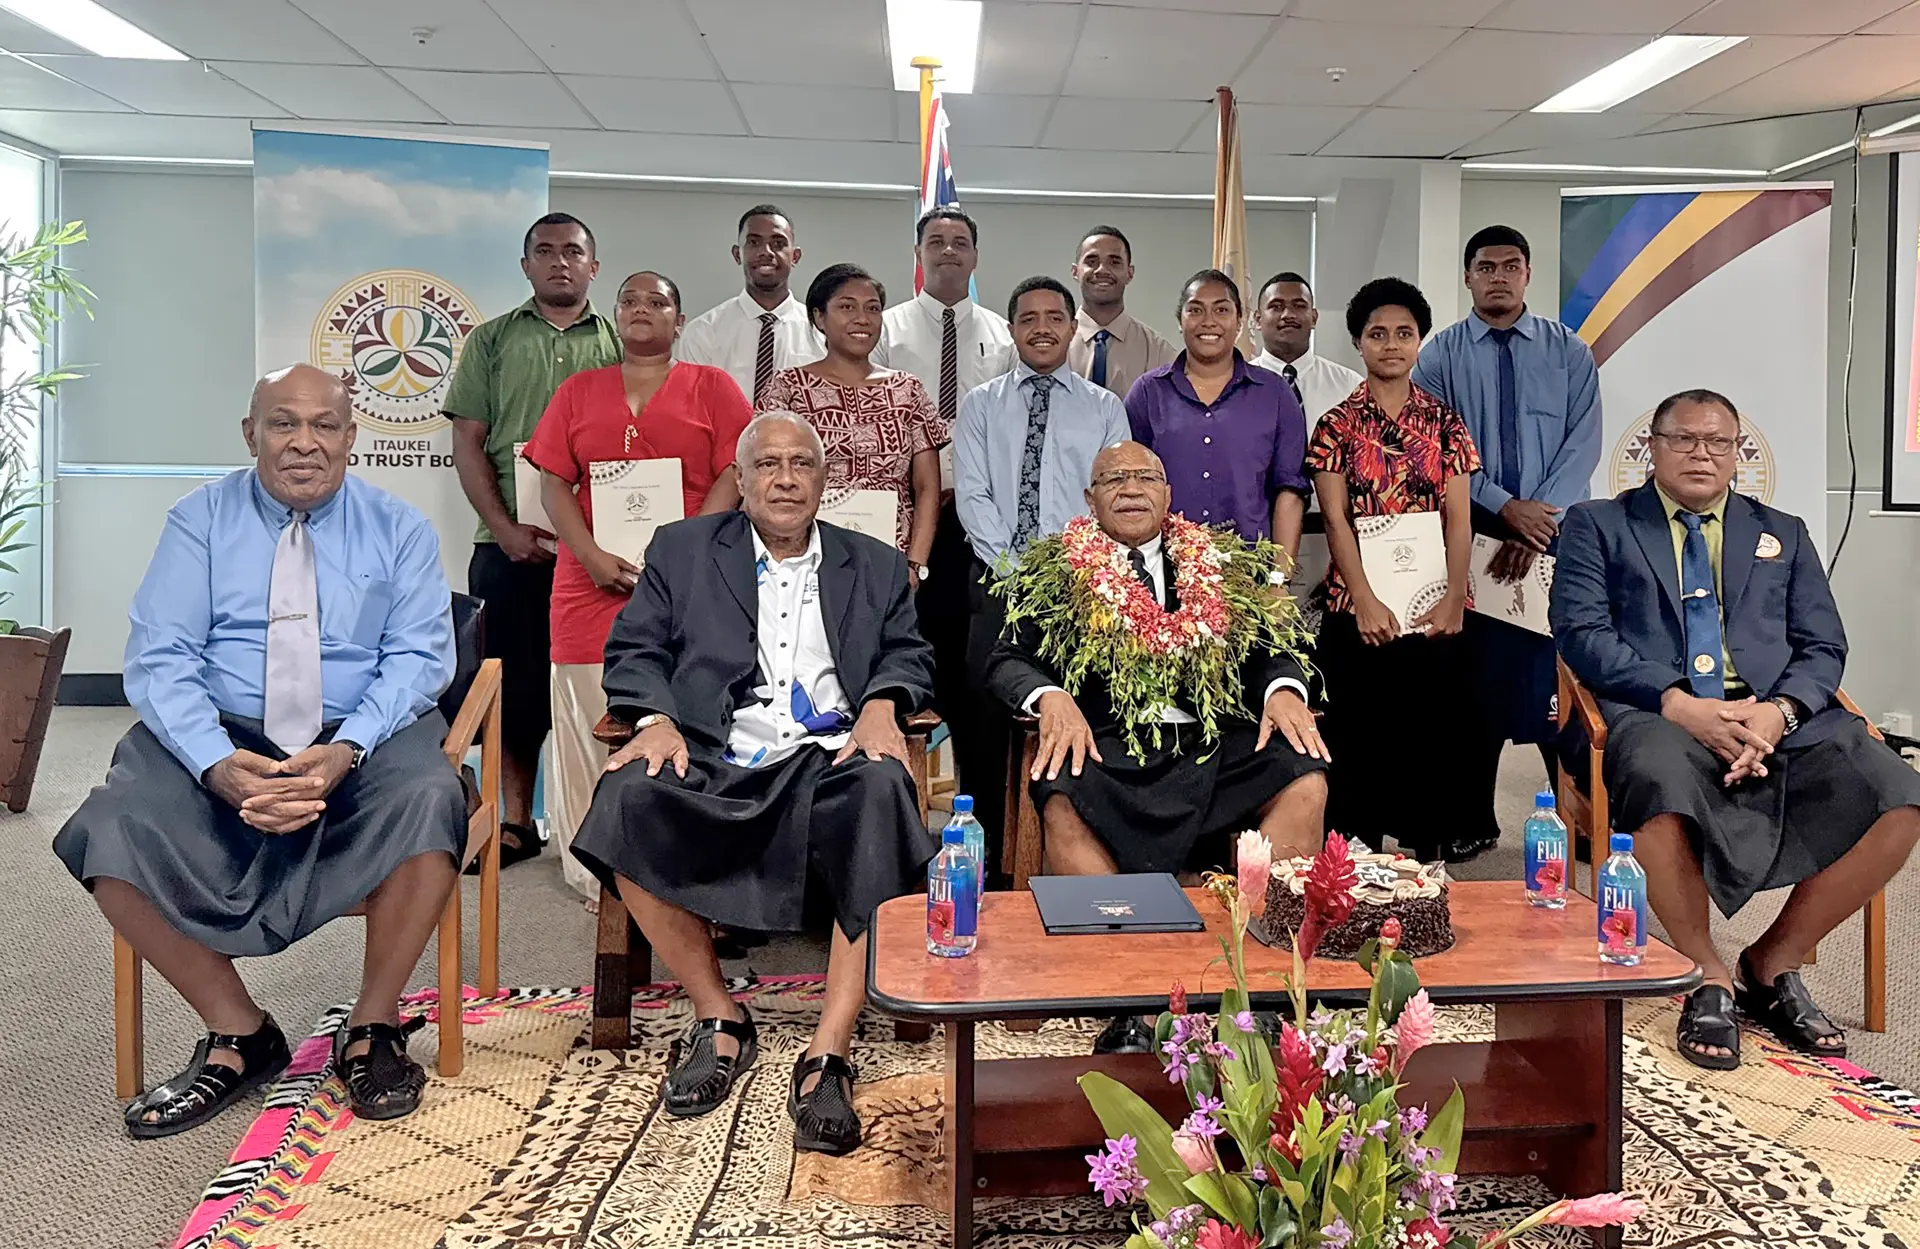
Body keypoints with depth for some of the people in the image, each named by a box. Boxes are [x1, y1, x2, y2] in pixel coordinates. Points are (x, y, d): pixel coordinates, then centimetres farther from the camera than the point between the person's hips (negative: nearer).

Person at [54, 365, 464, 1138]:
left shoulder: (399, 530, 5)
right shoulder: (199, 521, 6)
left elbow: (418, 658, -4)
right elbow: (159, 661, -3)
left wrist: (346, 751, -23)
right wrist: (218, 764, -23)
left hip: (363, 739, -1)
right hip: (219, 738, 2)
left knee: (429, 799, -33)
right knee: (113, 831, -26)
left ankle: (373, 1026, -12)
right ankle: (237, 1035, -7)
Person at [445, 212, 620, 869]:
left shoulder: (619, 344, 12)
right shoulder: (492, 340, 13)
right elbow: (468, 442, 7)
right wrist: (505, 528, -6)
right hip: (511, 543, 1)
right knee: (515, 684, 3)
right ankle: (516, 820, 13)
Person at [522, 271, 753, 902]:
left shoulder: (711, 387, 9)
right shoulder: (577, 392, 16)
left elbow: (732, 477, 0)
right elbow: (554, 483, 9)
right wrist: (592, 557, -7)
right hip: (592, 585, 2)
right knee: (593, 729, 2)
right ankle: (600, 879, 12)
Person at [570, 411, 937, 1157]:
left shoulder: (875, 567, 24)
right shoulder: (682, 550, 20)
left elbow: (909, 656, 14)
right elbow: (634, 650, 11)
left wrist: (882, 703, -9)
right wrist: (656, 719, -9)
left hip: (830, 759, 0)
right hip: (714, 760, 1)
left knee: (883, 793, -36)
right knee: (629, 800, -32)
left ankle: (828, 1054, -32)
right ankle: (719, 1019, -12)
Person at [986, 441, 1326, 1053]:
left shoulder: (1223, 567, 21)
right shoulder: (1053, 571, 14)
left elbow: (1271, 648, 16)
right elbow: (1007, 660, 6)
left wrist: (1284, 689, -8)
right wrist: (1050, 697, -16)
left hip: (1215, 747, 2)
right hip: (1106, 747, -2)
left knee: (1306, 785, -25)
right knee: (1062, 806, -34)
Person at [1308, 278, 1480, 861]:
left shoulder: (1445, 421, 9)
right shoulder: (1338, 424, 4)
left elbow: (1458, 517, 4)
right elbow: (1336, 519, -3)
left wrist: (1454, 597, -8)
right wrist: (1366, 602, -12)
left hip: (1435, 609, 2)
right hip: (1358, 606, -1)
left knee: (1434, 737, 2)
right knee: (1360, 740, 1)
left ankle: (1426, 849, 14)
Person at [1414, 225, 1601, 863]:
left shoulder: (1569, 352, 8)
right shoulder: (1441, 354, 6)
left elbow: (1582, 443, -2)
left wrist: (1539, 524, -13)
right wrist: (1507, 508, -13)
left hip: (1556, 541, 0)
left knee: (1560, 678, -3)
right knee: (1477, 681, 4)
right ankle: (1474, 821, 14)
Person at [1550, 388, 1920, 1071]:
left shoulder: (1784, 534, 25)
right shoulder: (1597, 525, 15)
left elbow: (1823, 647, 14)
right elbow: (1581, 632, 0)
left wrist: (1780, 711, -10)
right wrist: (1679, 704, -15)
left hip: (1783, 719, 4)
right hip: (1658, 715, -4)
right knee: (1660, 785, -39)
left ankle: (1772, 965, -1)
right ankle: (1709, 981, -13)